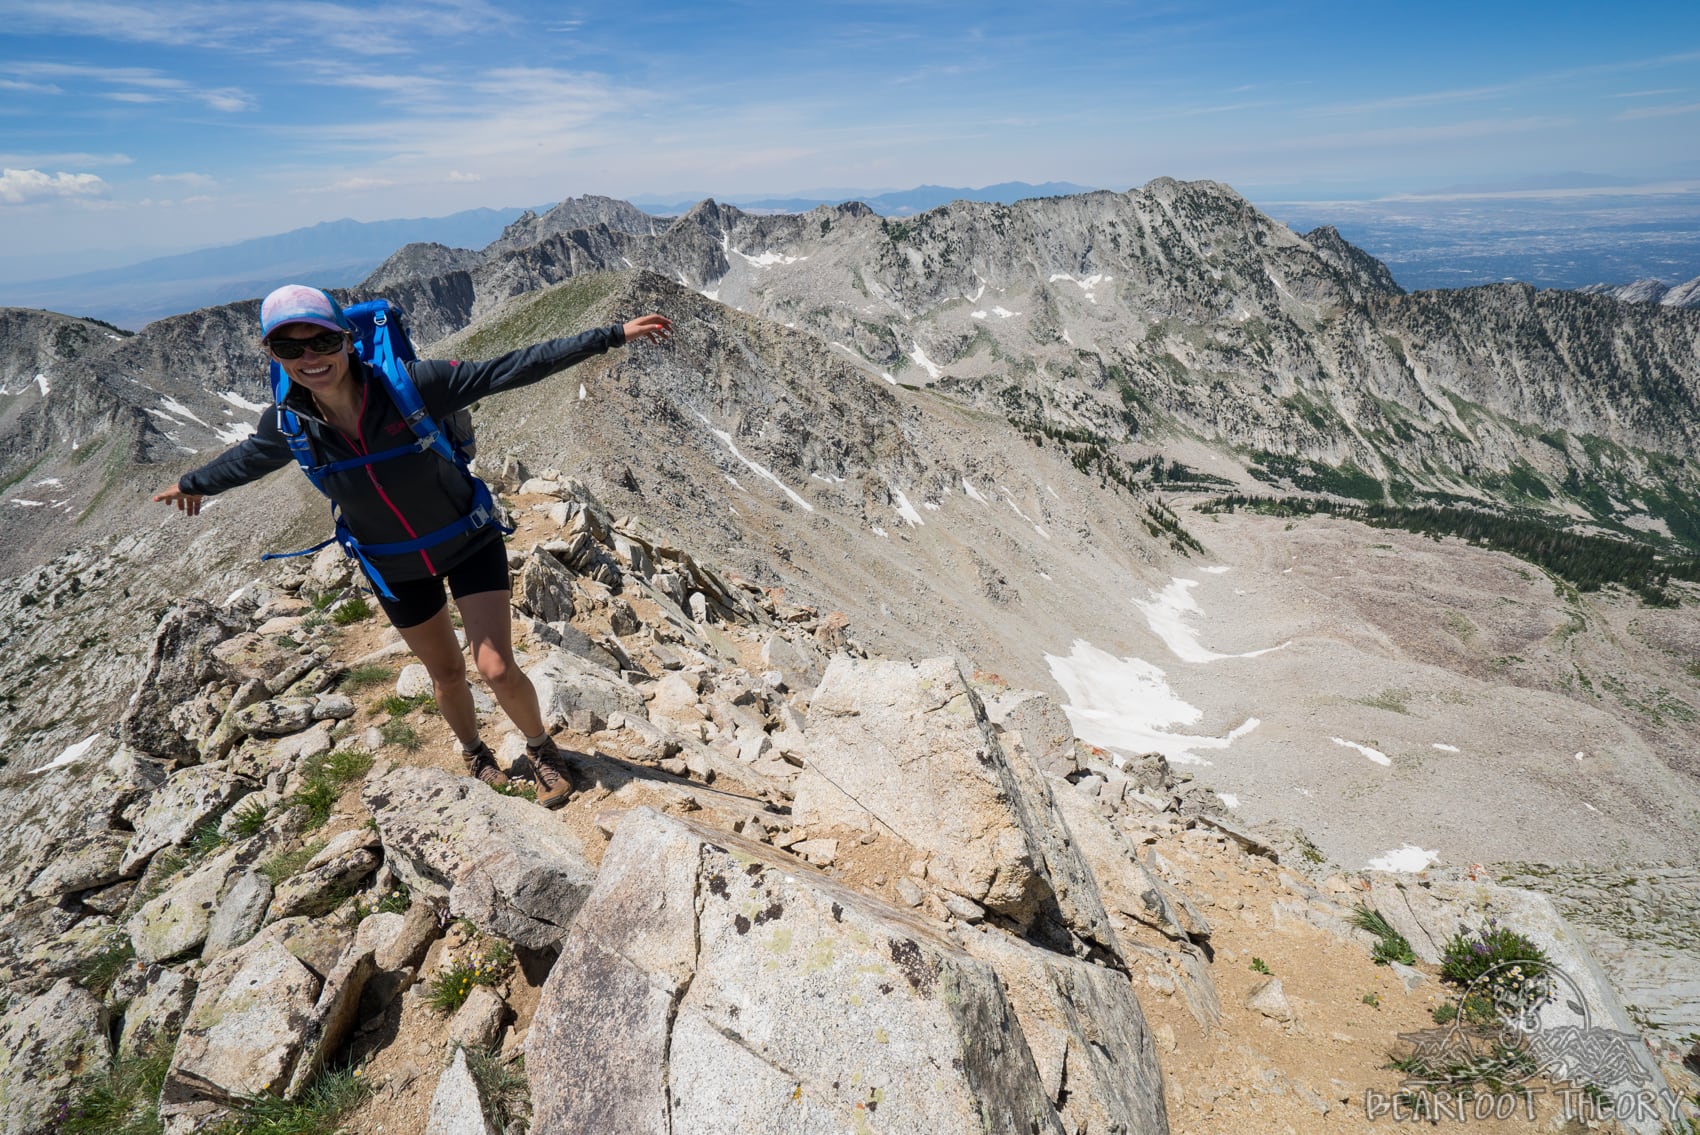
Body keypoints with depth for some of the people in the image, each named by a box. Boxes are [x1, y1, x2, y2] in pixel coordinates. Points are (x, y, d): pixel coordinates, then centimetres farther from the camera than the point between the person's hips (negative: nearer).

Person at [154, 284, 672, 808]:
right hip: (397, 568, 3)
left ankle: (542, 749, 22)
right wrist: (193, 482, 28)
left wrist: (612, 335, -28)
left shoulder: (409, 385, -27)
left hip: (470, 544, -3)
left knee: (497, 670, -9)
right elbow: (247, 457, 8)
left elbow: (515, 367, -27)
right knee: (447, 674, 16)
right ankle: (474, 753, 47)